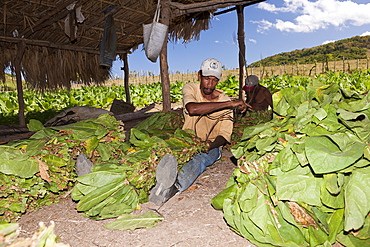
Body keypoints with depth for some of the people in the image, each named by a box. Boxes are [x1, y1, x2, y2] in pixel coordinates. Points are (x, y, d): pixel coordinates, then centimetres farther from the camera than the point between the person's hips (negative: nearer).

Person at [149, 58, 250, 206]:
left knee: (199, 159, -37)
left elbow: (225, 135, -3)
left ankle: (174, 187, -64)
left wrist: (210, 145, -28)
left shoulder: (224, 101, 0)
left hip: (211, 145, -2)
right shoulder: (190, 89, -3)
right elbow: (192, 109, -28)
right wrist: (229, 104, -29)